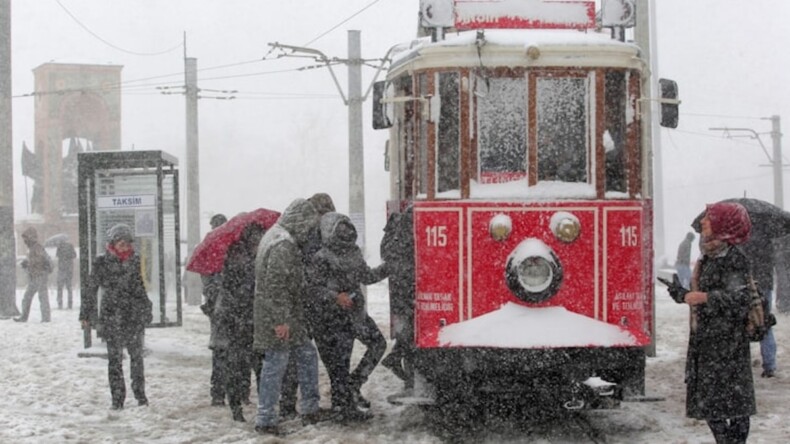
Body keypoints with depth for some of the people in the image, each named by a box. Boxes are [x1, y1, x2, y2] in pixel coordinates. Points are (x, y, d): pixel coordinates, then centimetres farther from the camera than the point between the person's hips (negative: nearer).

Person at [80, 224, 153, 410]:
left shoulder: (135, 261, 6)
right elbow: (91, 290, 0)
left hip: (135, 317, 3)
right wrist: (86, 314, 0)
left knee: (136, 355, 7)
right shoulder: (102, 263, -4)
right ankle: (117, 398, 5)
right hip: (112, 316, -3)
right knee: (115, 358, -1)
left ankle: (140, 393, 20)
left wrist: (146, 312, 19)